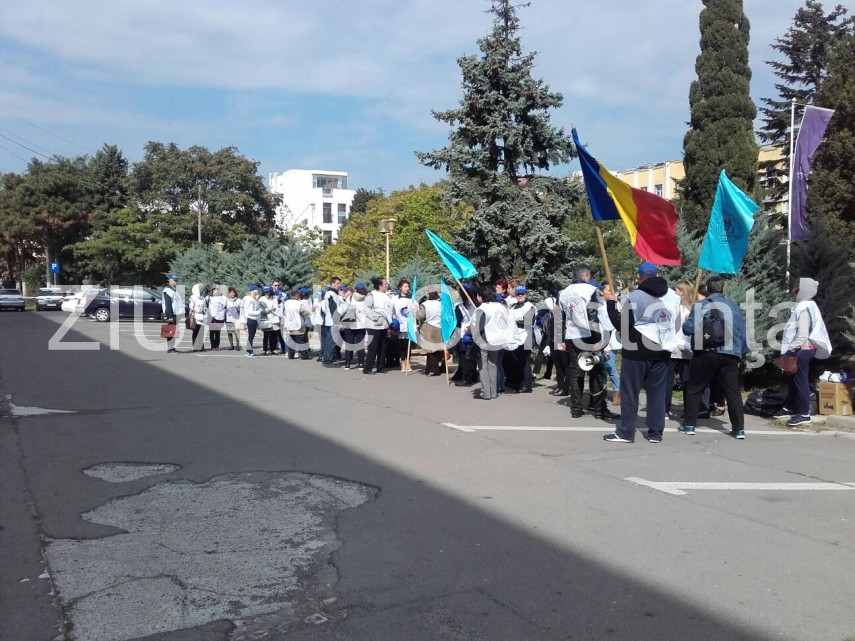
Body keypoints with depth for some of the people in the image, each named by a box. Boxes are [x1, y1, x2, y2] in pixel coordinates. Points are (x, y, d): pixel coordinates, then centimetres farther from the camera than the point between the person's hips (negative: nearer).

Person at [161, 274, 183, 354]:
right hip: (170, 314, -10)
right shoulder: (168, 290, -12)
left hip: (174, 314, 10)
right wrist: (170, 316, -23)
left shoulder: (174, 290, 19)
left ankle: (172, 348, 19)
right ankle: (170, 349, -4)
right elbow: (168, 304, -19)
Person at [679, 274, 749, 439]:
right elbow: (742, 333, 9)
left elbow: (688, 329, -8)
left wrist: (686, 322, 15)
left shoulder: (699, 305, -1)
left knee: (694, 389, 9)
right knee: (732, 391, 7)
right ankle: (739, 428, 6)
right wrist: (742, 354, 19)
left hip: (705, 354, -2)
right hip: (729, 355, 2)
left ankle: (689, 425, 10)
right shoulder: (734, 307, 8)